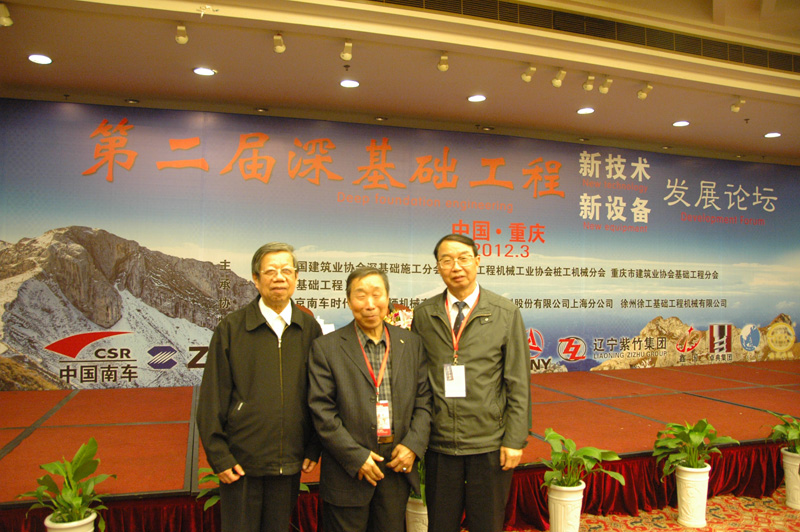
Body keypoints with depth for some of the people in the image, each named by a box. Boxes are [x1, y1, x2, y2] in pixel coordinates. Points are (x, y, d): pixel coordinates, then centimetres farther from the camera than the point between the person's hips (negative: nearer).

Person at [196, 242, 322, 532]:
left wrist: (314, 449, 3)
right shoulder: (231, 327, -4)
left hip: (289, 462, 2)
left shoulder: (309, 328, 2)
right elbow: (212, 397, -4)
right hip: (241, 461, -2)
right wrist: (218, 455, -6)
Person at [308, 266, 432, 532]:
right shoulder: (326, 348, -5)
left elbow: (423, 401, 6)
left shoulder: (411, 344, 5)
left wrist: (413, 445, -8)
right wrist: (356, 457, -13)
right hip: (348, 471, -3)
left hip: (398, 467, 3)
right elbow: (322, 412, -9)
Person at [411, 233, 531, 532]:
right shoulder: (423, 314, 2)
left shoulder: (506, 314, -3)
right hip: (439, 444, 2)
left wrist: (515, 440, -7)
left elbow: (519, 384, -4)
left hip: (490, 446, -1)